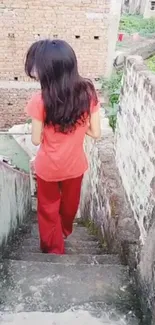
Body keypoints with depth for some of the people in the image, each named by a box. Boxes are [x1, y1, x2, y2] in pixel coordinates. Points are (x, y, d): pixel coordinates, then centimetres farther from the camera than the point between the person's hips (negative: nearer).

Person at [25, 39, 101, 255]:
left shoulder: (40, 101, -26)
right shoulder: (88, 93, -17)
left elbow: (36, 140, -15)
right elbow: (95, 133, -9)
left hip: (48, 167, -3)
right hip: (75, 165, 4)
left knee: (49, 209, 23)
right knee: (70, 202, 31)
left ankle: (54, 249, 41)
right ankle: (65, 230, 58)